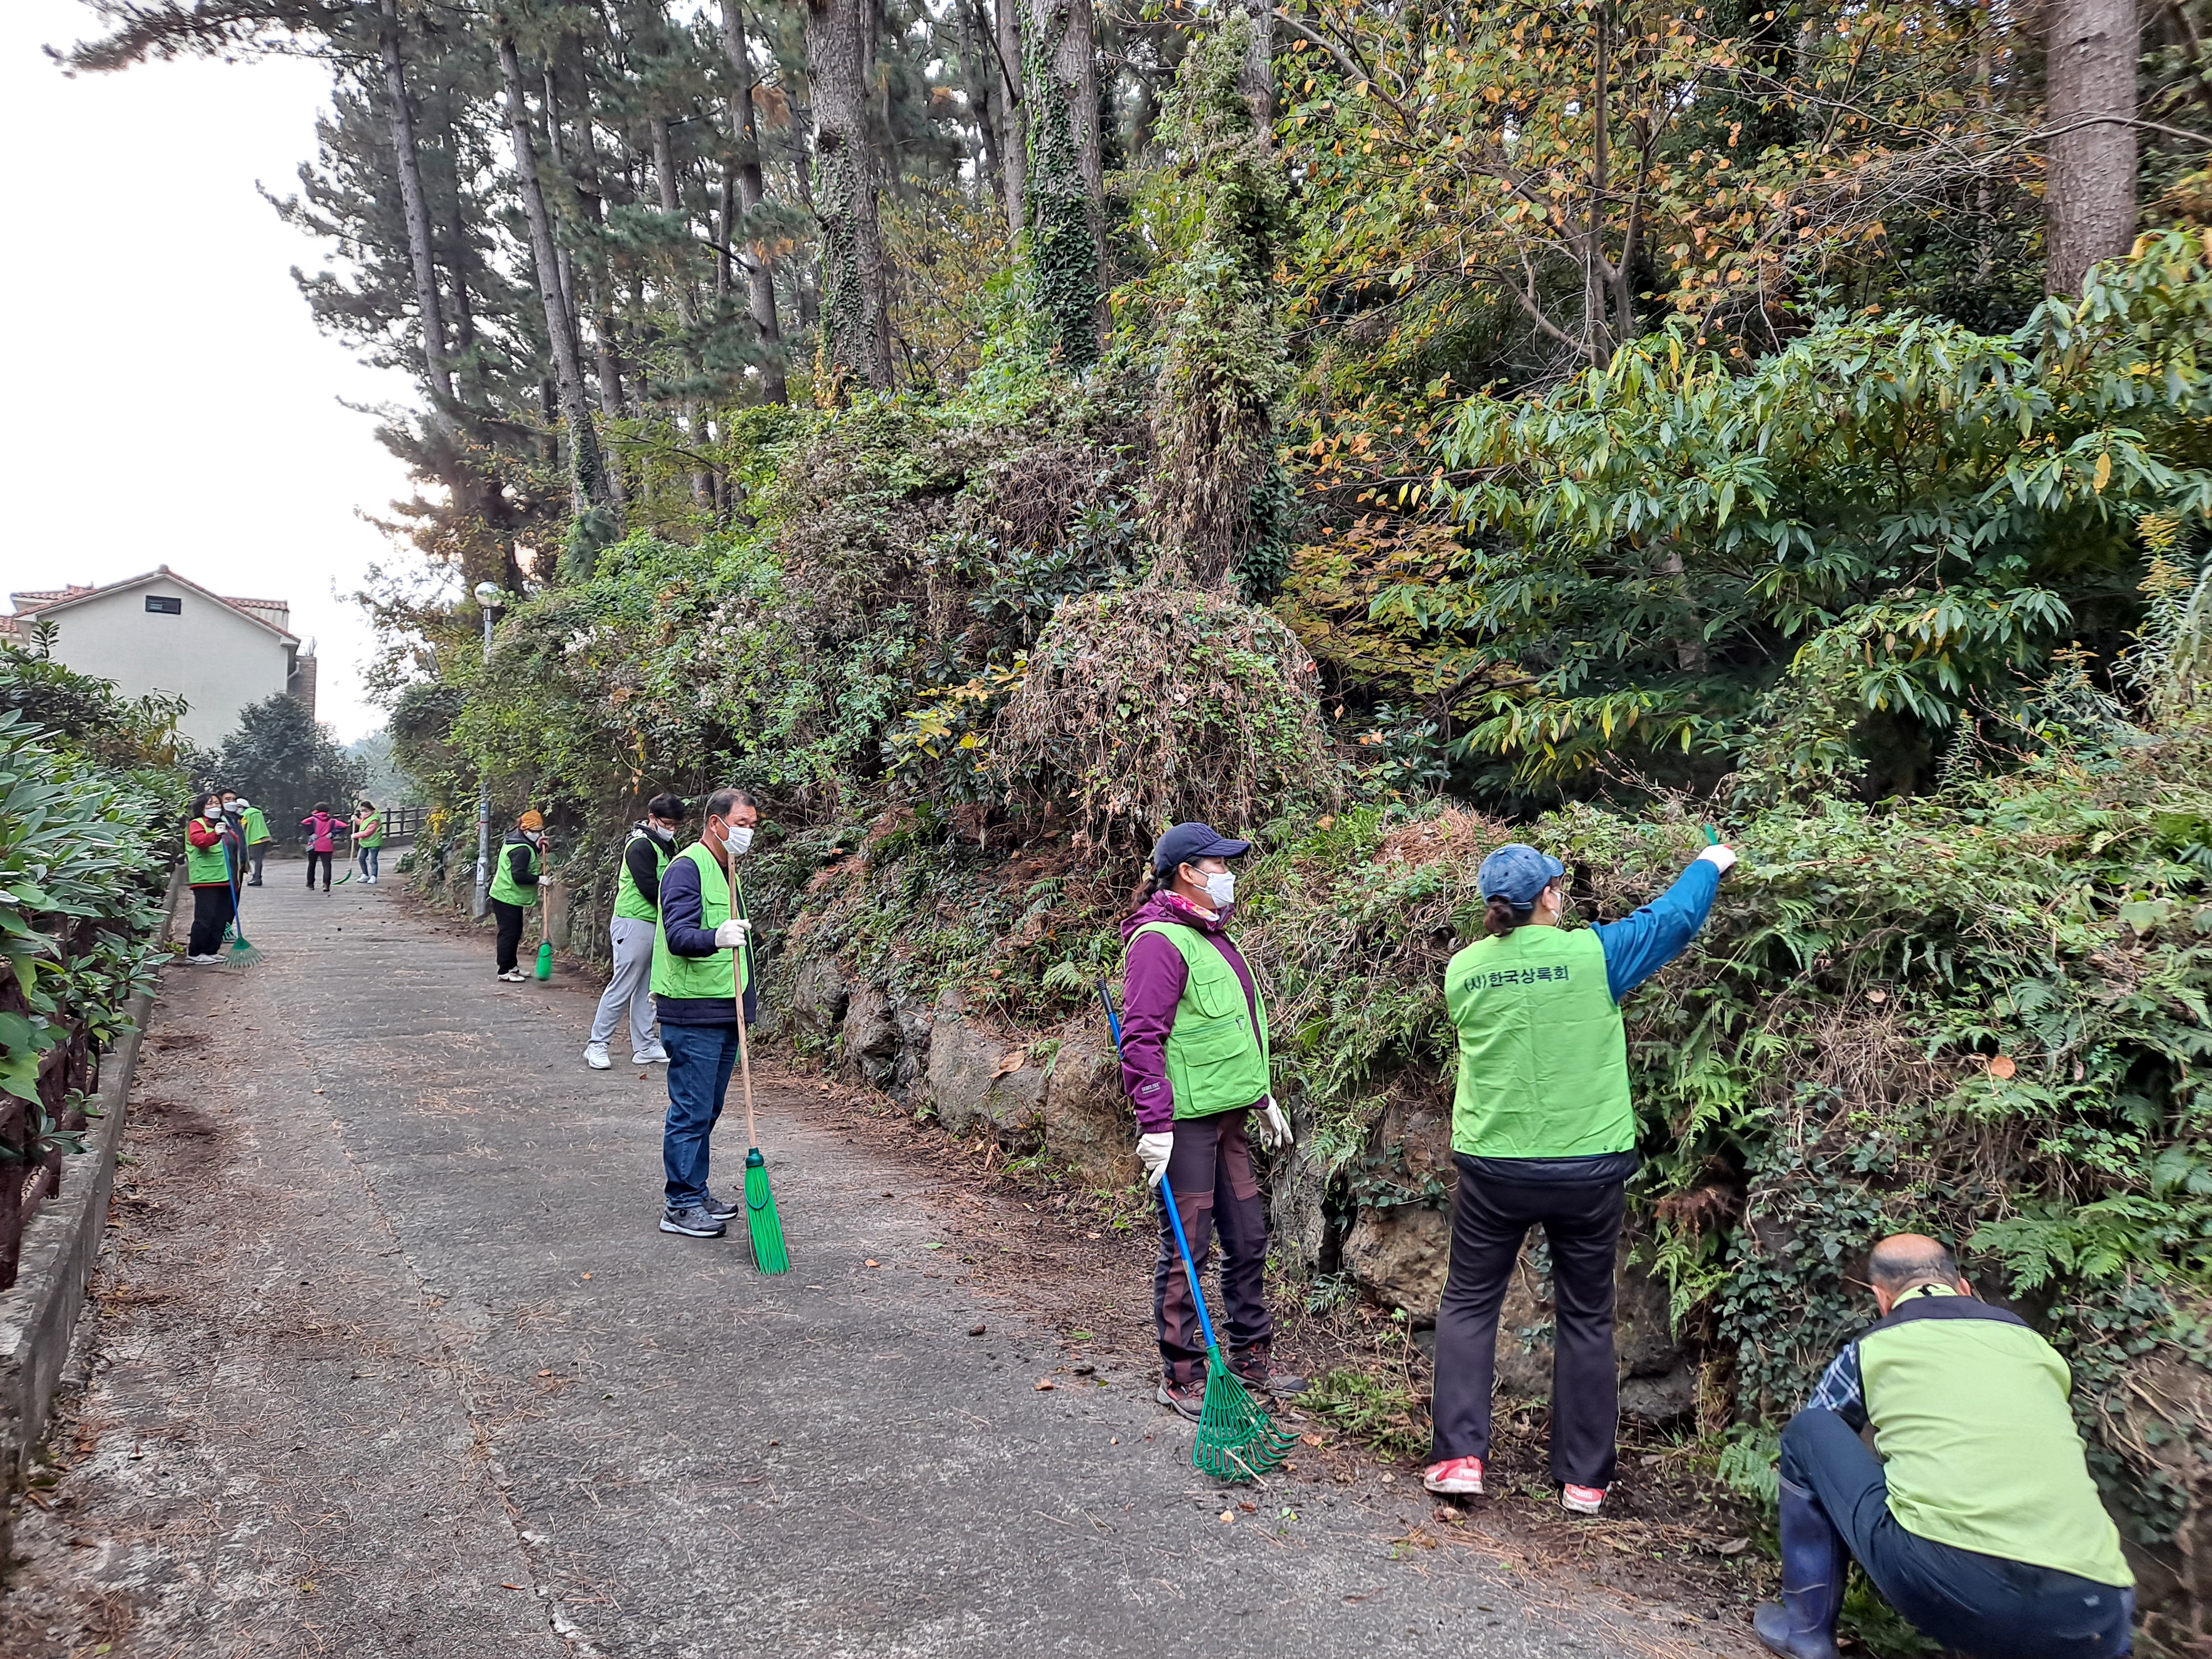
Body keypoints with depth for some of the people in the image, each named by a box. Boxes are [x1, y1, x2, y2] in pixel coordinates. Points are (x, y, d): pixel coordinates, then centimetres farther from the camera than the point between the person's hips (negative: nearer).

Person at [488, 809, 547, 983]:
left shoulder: (515, 840, 10)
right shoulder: (522, 849, -22)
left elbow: (527, 864, 14)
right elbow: (519, 875, -28)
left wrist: (538, 847, 2)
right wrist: (539, 879, -21)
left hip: (510, 896, 11)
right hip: (508, 897, -11)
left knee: (515, 932, 17)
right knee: (509, 933, -5)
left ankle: (512, 966, 26)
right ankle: (505, 971, 1)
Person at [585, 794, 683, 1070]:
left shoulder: (666, 845, 15)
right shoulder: (640, 845, -13)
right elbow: (650, 888, -19)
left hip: (655, 924, 9)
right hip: (635, 923, -9)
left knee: (646, 988, 11)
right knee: (622, 988, -6)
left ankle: (645, 1047, 16)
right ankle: (597, 1046, 0)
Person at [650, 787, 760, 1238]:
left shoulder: (726, 869, 17)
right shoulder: (688, 868, -13)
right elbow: (679, 935, -26)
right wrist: (716, 939, -44)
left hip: (724, 1011, 10)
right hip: (693, 1014, -9)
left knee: (707, 1110, 15)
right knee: (691, 1111, -5)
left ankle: (695, 1194, 24)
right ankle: (680, 1206, 2)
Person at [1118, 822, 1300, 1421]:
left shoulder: (1214, 936, 16)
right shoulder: (1160, 940, -15)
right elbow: (1141, 1038, -20)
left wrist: (1263, 1099, 24)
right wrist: (1154, 1124, -25)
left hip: (1228, 1116, 9)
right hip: (1186, 1120, -9)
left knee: (1247, 1237, 16)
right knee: (1186, 1248, 0)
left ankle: (1251, 1355, 30)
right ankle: (1182, 1377, 12)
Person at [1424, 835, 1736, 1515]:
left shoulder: (1463, 970, -4)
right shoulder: (1592, 955, -11)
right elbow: (1674, 919, 4)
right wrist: (1709, 866, 23)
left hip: (1493, 1168, 1)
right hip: (1588, 1169, -1)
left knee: (1469, 1305, 15)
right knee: (1586, 1318, 13)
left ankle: (1459, 1456, 8)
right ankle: (1584, 1478, 20)